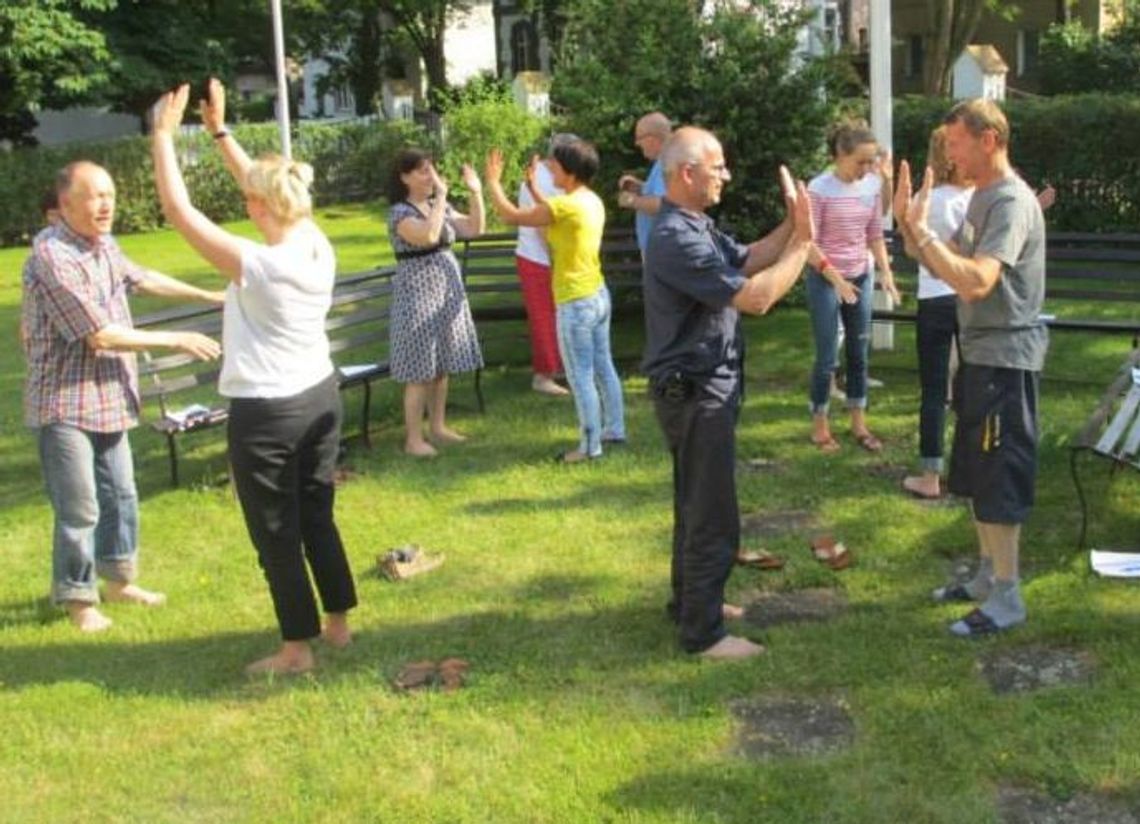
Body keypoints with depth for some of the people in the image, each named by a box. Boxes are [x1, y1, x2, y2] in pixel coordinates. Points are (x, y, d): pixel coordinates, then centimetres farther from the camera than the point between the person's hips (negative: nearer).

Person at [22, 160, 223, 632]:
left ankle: (117, 579, 35)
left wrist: (210, 297, 25)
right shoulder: (52, 257, -22)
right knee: (80, 508, -2)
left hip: (108, 399, 9)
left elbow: (142, 279, 24)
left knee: (120, 495, 18)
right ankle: (78, 598, 16)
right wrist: (176, 341, -16)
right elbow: (99, 335, -23)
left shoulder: (103, 245, 5)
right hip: (66, 403, -9)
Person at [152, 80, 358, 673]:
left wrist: (164, 135, -8)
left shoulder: (256, 265, -24)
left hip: (265, 412, -7)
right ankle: (338, 623, 31)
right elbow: (266, 189, 12)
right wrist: (220, 131, 17)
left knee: (276, 533, 6)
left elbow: (178, 210, -18)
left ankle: (297, 648, 17)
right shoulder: (318, 248, -3)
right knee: (317, 517, 20)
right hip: (320, 396, 8)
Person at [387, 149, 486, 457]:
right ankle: (413, 439, 2)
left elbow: (474, 229, 6)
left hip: (447, 290, 7)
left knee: (442, 366, 12)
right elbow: (428, 236, -31)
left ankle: (438, 427, 23)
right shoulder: (400, 212, -14)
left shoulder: (440, 206, 9)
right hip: (417, 294, -7)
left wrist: (476, 193, -4)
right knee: (420, 371, -5)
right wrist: (441, 195, -26)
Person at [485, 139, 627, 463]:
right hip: (598, 296, 9)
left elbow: (511, 216, -15)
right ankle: (614, 429, 29)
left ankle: (590, 445, 7)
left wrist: (493, 181, -3)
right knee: (603, 368, 18)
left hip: (576, 303, -9)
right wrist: (532, 187, 22)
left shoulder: (567, 205, -21)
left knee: (580, 377, 0)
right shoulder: (591, 201, 5)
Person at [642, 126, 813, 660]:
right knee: (714, 517, -3)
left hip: (703, 386, 11)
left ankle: (691, 601, 35)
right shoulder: (677, 240, -25)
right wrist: (803, 241, -19)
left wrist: (792, 224, -3)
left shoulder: (696, 226, 9)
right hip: (694, 392, -11)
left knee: (697, 505, 21)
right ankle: (704, 633, 6)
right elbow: (755, 297, -28)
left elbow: (747, 259, 12)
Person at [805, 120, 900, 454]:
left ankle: (859, 424, 22)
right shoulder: (820, 189, -16)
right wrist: (836, 279, -19)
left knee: (859, 353, 10)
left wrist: (885, 271, -4)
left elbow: (875, 234, 7)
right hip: (825, 280, -5)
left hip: (861, 278, 5)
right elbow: (809, 243, -14)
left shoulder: (873, 184, -1)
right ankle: (819, 426, 15)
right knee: (827, 357, 0)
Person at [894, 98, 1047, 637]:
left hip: (1006, 358, -10)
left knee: (999, 477, -3)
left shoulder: (1012, 202, -19)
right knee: (975, 472, 18)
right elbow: (944, 268, 11)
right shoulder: (981, 198, 12)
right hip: (979, 354, 10)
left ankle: (1008, 598, 7)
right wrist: (908, 224, -2)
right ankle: (988, 574, 32)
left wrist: (922, 230, -25)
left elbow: (975, 282, -31)